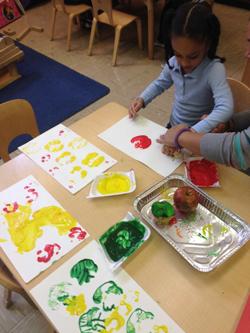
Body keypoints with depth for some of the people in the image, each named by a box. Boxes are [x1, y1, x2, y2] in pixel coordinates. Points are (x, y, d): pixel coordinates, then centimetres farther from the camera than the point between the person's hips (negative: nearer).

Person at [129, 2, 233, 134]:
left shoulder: (214, 69, -26)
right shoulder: (173, 62, -11)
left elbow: (225, 108, -38)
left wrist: (191, 133, -48)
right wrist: (141, 99, -9)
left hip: (198, 134, -3)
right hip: (173, 126, 3)